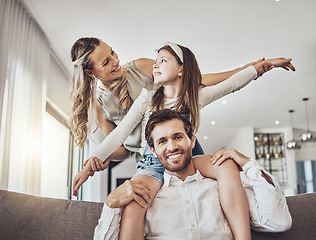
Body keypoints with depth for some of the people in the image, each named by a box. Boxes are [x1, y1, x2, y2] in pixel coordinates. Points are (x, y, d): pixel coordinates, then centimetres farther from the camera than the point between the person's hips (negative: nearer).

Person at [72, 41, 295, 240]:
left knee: (227, 165, -29)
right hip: (152, 164, -1)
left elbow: (233, 83, 13)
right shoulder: (147, 99, 1)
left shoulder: (196, 97, 4)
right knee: (131, 211, -34)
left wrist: (265, 63, 13)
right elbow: (119, 134, 1)